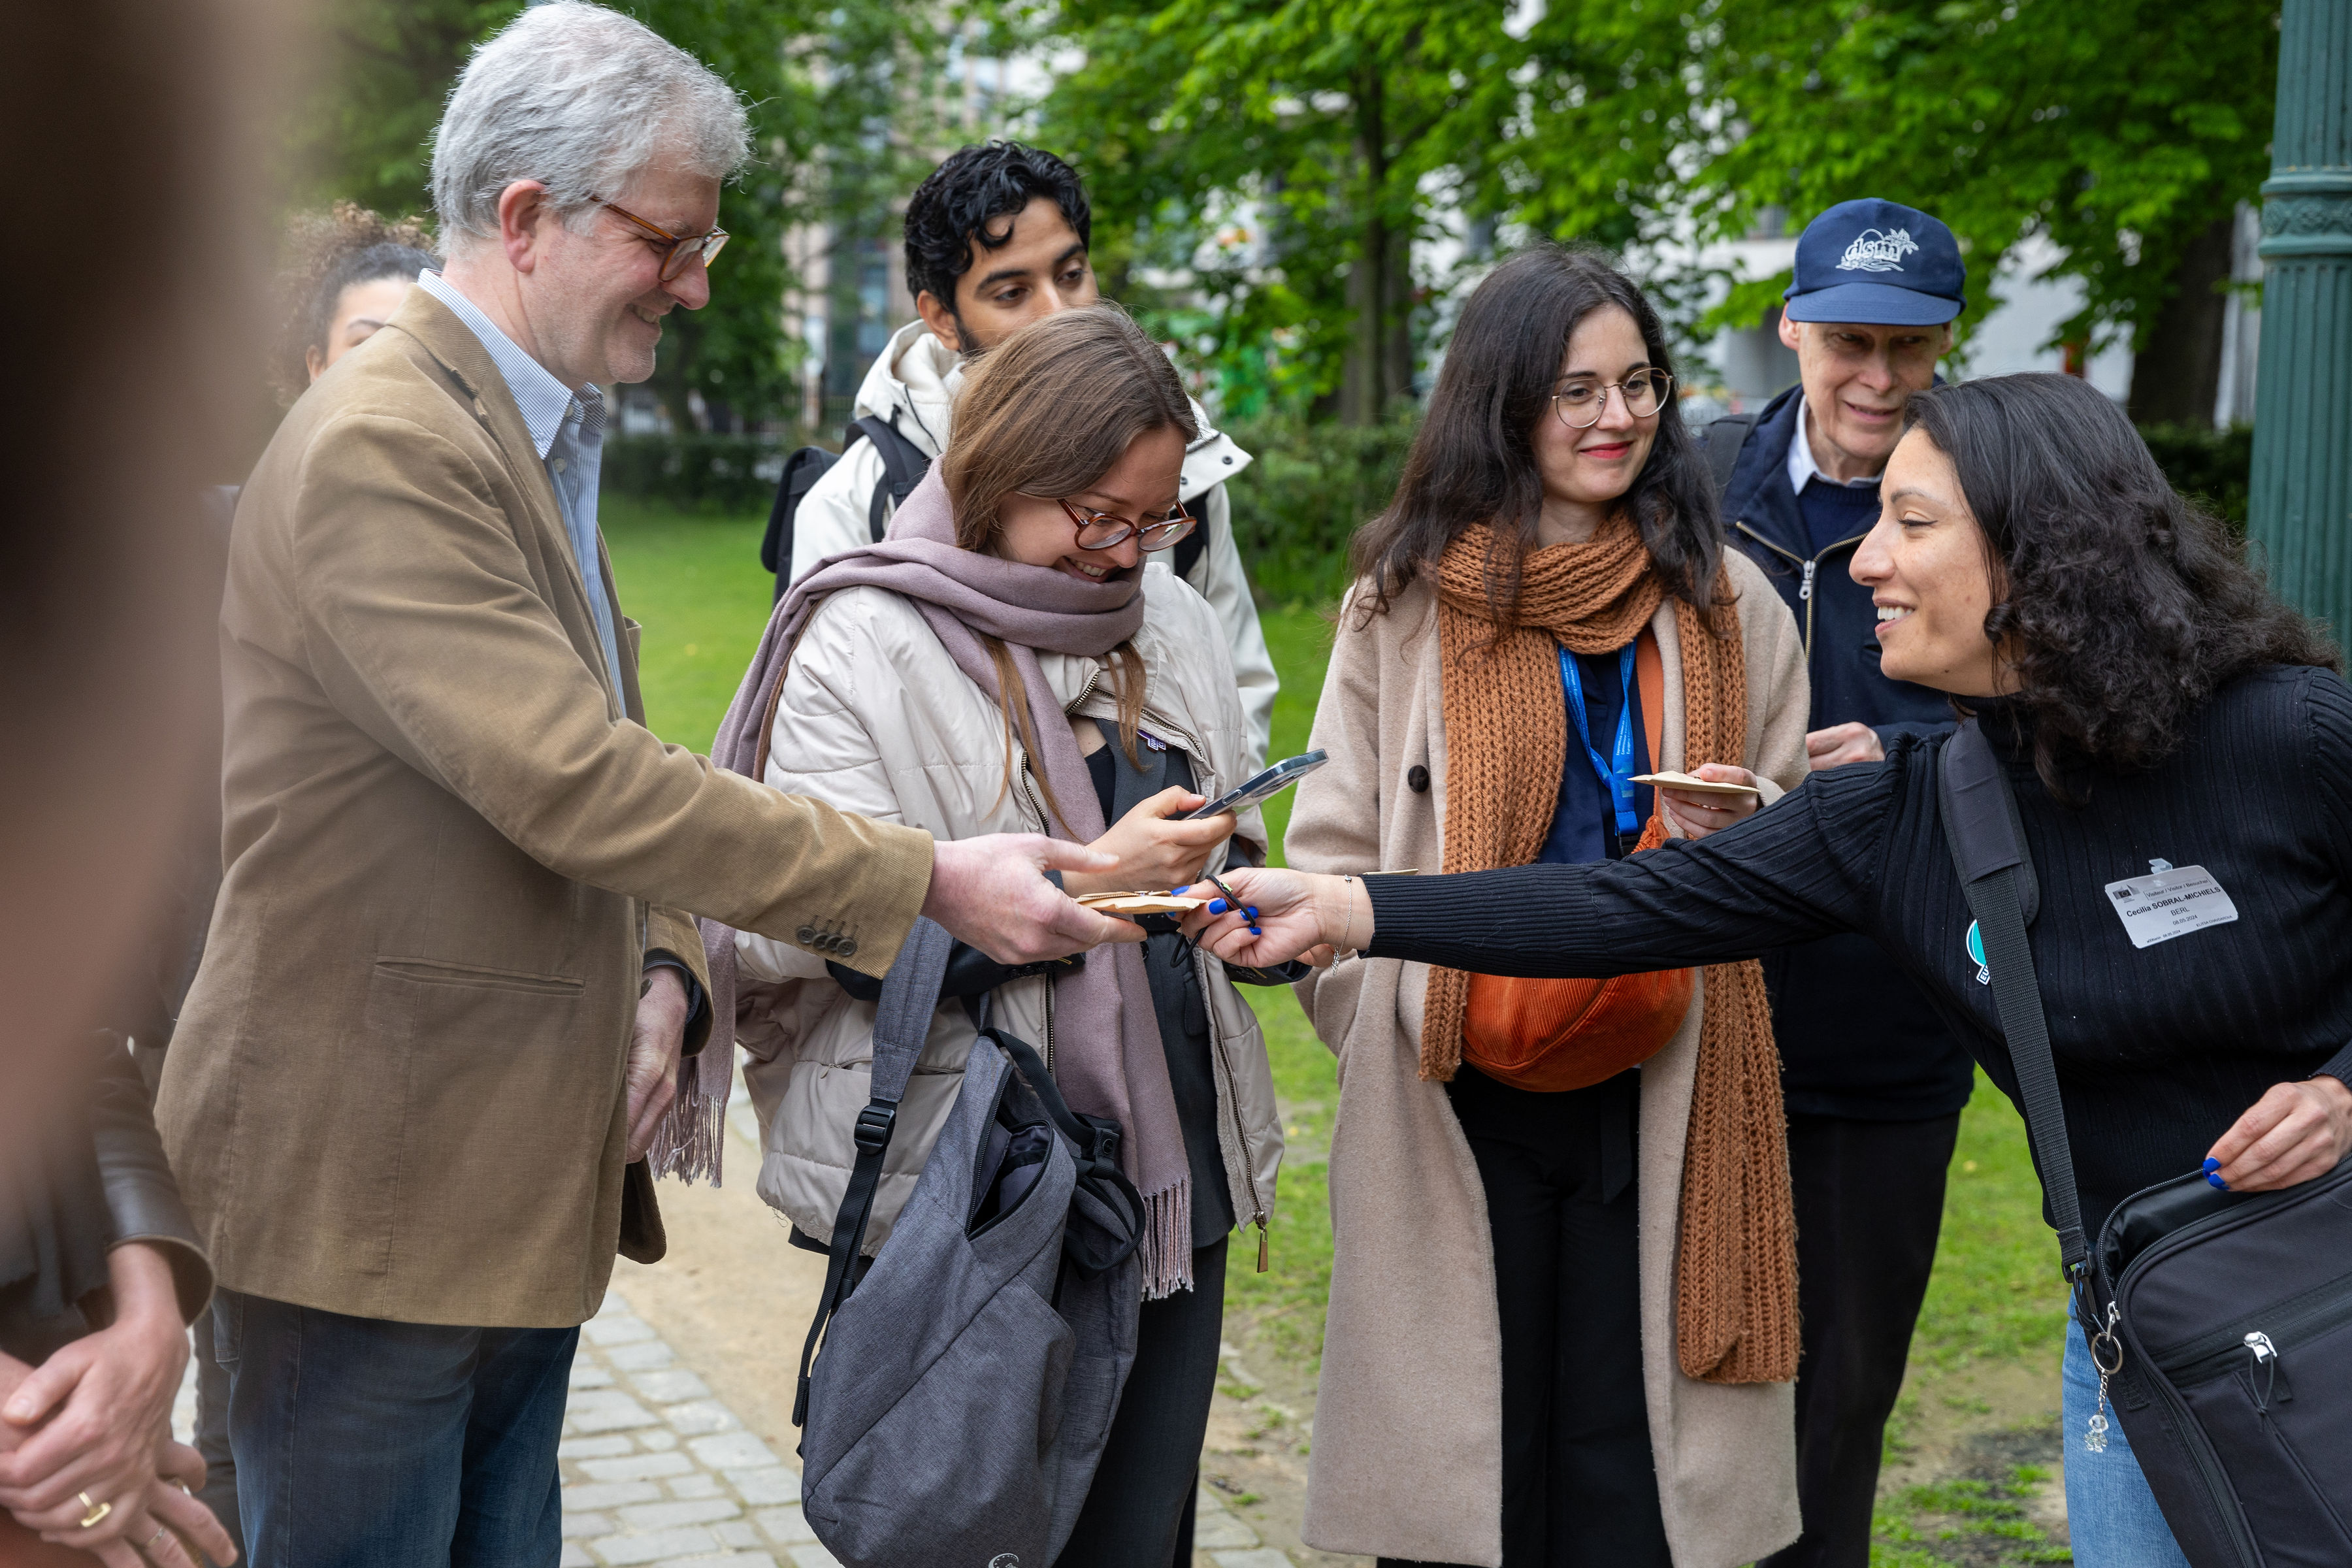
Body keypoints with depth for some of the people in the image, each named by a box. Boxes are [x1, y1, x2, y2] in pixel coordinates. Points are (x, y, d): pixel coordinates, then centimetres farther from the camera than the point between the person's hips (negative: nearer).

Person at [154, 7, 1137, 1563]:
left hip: (517, 1188, 9)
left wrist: (665, 981, 1)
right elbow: (570, 781, -25)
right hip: (367, 1197, -9)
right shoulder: (379, 447, -18)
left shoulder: (539, 441, 15)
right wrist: (932, 881, -22)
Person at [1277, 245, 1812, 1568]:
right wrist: (1396, 1037, -4)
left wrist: (1750, 825, -8)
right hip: (1457, 1103, -1)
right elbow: (1333, 850, 5)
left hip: (1655, 1097, 1)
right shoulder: (1406, 600, 2)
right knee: (1459, 1455, 7)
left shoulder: (1725, 602, 7)